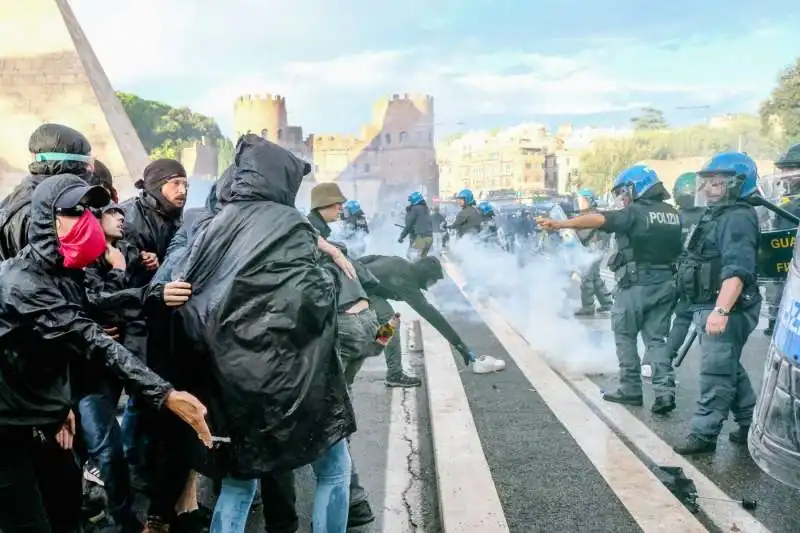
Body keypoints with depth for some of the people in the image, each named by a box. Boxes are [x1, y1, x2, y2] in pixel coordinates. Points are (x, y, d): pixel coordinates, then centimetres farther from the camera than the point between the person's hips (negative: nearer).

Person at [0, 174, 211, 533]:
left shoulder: (66, 273, 4)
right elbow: (92, 342, -35)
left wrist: (62, 404, 11)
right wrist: (165, 394, -40)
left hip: (42, 419, 9)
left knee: (67, 499, 16)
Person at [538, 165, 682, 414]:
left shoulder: (635, 213, -12)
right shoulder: (673, 214, 8)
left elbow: (598, 219, -23)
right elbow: (681, 249, 8)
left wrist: (560, 224, -29)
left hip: (636, 285, -6)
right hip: (665, 284, 6)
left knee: (625, 336, 9)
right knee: (656, 338, 10)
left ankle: (631, 389, 12)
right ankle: (665, 390, -3)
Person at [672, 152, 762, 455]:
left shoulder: (737, 217, -16)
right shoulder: (717, 214, 18)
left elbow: (737, 270, -27)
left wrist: (721, 311, -35)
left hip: (726, 310, -11)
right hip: (710, 307, 11)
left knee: (716, 373, -6)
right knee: (730, 369, 18)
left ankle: (704, 434, -1)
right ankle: (751, 424, 29)